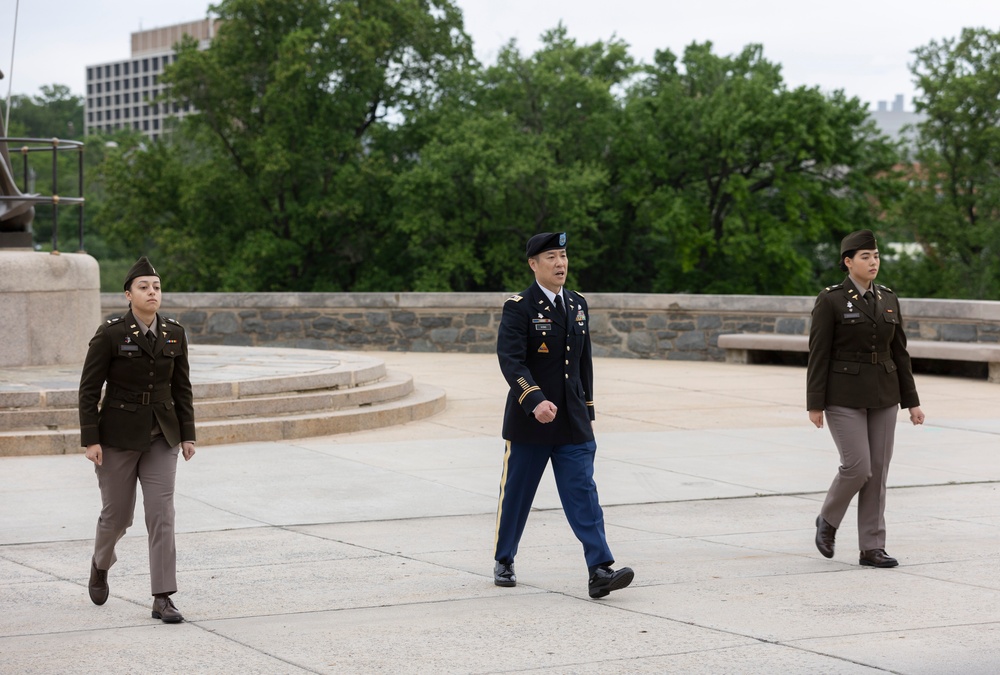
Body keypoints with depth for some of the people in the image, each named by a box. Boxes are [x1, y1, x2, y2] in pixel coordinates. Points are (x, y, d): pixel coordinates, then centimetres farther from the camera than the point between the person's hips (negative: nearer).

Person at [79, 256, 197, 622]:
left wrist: (187, 435, 5)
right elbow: (89, 389, -8)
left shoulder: (174, 334, 1)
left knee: (162, 513, -7)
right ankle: (100, 564, 42)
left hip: (161, 437, 3)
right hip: (118, 436, -3)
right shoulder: (109, 335, -10)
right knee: (117, 513, 8)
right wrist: (90, 440, -13)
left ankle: (162, 599, -5)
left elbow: (182, 387, 8)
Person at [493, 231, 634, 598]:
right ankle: (503, 561, 27)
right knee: (516, 493, 8)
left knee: (583, 492, -5)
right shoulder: (518, 307, -9)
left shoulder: (578, 305, 11)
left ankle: (600, 571, -12)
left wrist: (587, 409, 16)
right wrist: (535, 401, -34)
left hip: (572, 422, 4)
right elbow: (511, 360, -21)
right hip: (529, 421, -4)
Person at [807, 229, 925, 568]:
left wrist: (911, 401, 6)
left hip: (881, 395, 5)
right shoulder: (830, 301, -8)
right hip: (843, 396, -5)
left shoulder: (888, 299, 8)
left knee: (877, 471, 2)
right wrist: (815, 404, -13)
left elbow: (899, 353, 10)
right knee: (857, 467, -12)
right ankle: (828, 519, 15)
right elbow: (818, 355, -9)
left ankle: (871, 548, 8)